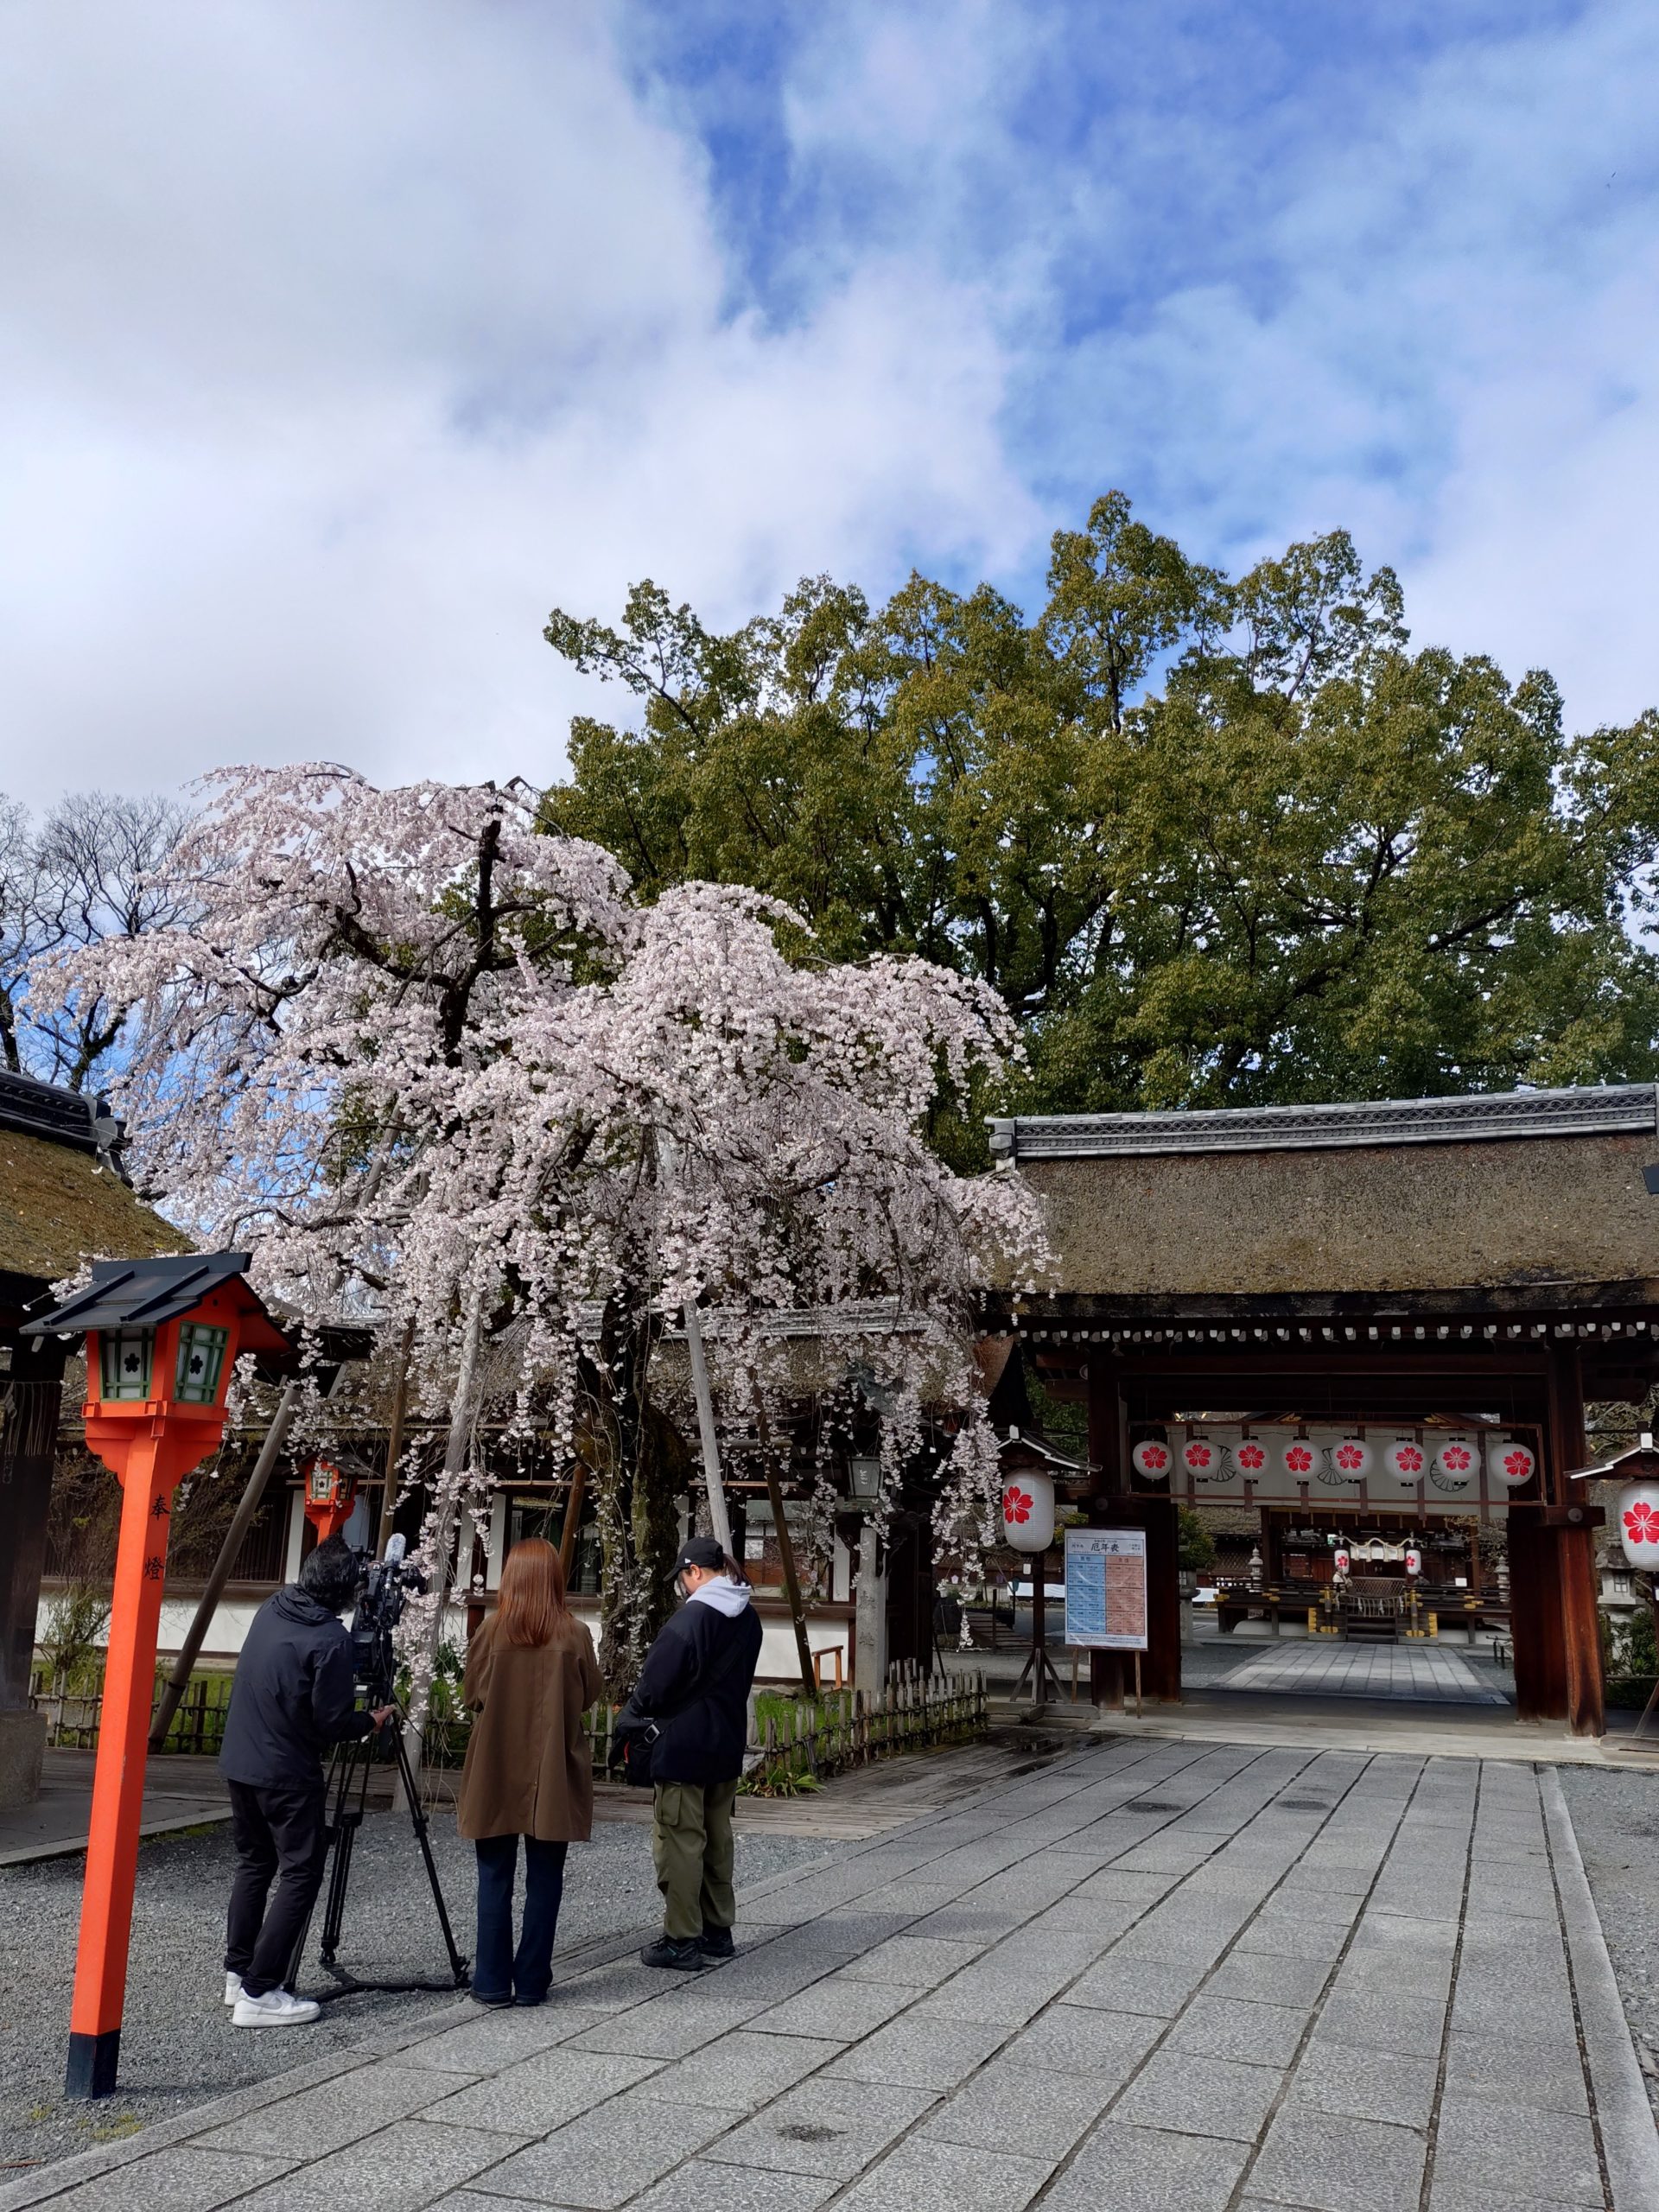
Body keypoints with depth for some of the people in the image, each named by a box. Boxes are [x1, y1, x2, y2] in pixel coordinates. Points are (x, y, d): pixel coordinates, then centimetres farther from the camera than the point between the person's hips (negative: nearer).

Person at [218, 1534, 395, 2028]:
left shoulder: (270, 1610, 3)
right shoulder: (330, 1640, -20)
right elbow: (331, 1723, -18)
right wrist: (372, 1722, 1)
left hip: (240, 1761, 8)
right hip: (288, 1775, -8)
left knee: (253, 1864, 19)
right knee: (300, 1875, 0)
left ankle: (238, 1973, 25)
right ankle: (259, 1992, -2)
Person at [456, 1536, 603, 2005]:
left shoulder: (492, 1631, -9)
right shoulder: (574, 1634, -9)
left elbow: (470, 1694, 3)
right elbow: (590, 1694, 2)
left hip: (496, 1774, 0)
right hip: (554, 1775, 0)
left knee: (495, 1879, 10)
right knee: (544, 1880, 9)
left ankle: (492, 1982, 15)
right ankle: (531, 1982, 13)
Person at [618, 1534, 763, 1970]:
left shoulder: (689, 1618, -20)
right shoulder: (748, 1619, 5)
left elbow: (655, 1683, -16)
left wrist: (628, 1721, 0)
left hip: (682, 1749, -8)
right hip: (727, 1747, 8)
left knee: (680, 1842, 1)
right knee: (717, 1840, 17)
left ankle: (682, 1940, 7)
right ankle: (718, 1930, 26)